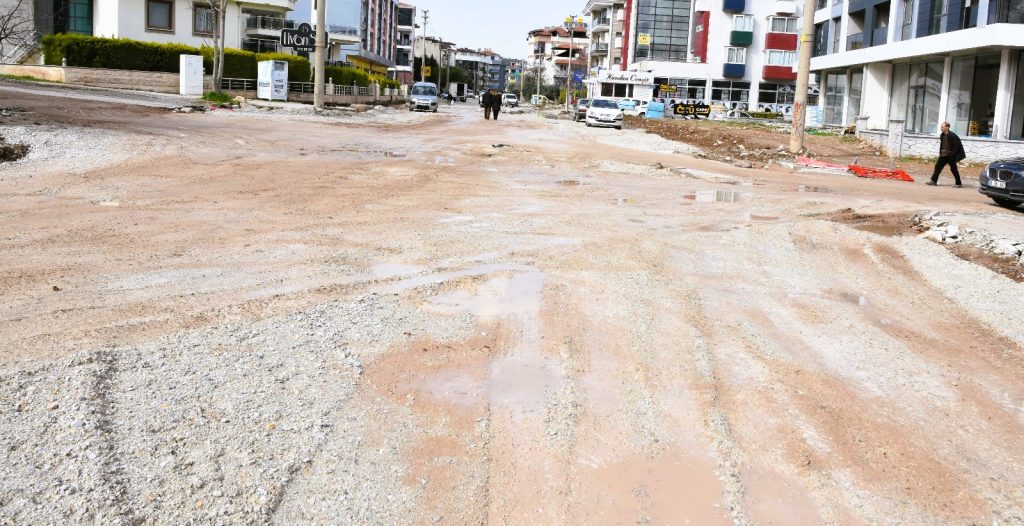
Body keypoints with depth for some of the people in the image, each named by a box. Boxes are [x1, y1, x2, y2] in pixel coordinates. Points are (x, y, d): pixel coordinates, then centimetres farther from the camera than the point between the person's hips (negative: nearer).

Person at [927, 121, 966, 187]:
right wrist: (940, 152, 11)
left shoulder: (952, 135, -18)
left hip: (950, 156, -8)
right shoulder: (942, 135, 7)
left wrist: (952, 154, -17)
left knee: (953, 169, 0)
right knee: (938, 166, 3)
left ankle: (959, 184, 10)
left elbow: (957, 145, -17)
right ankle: (933, 181, 9)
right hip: (943, 155, 8)